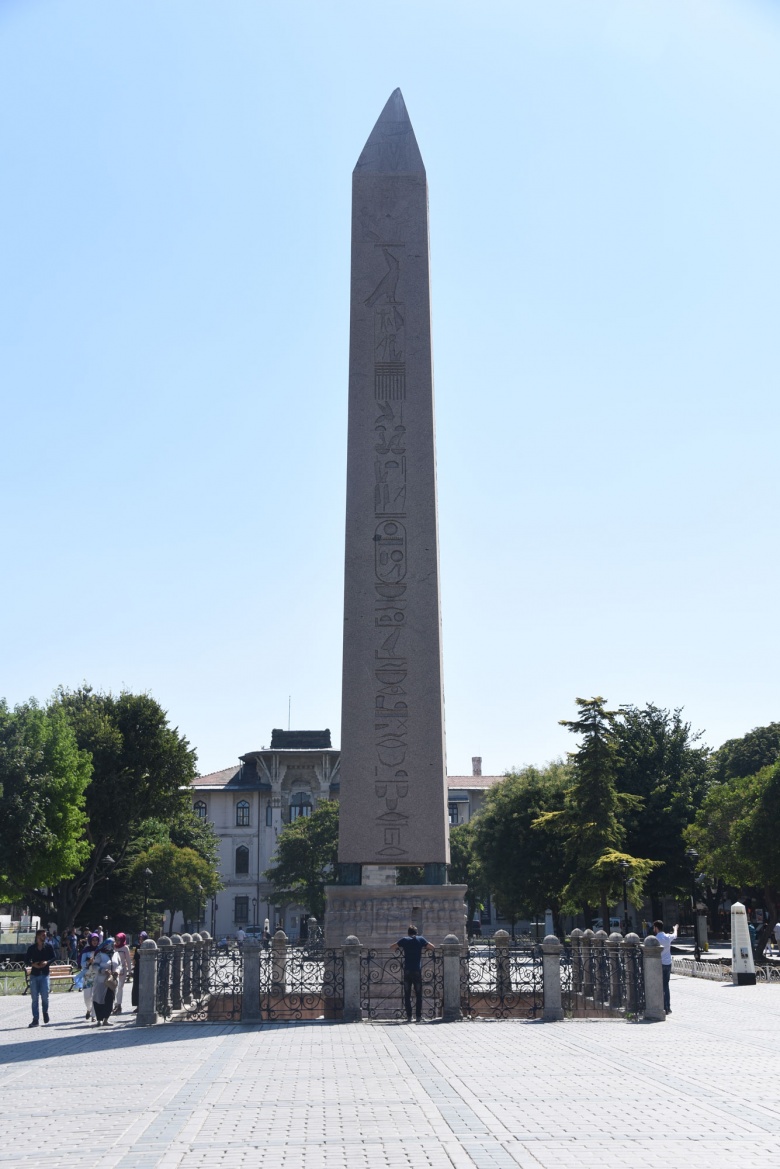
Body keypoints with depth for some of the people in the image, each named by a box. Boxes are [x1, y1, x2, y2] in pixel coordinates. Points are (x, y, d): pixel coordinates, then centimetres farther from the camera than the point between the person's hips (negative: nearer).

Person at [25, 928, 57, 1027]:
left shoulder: (49, 946, 1)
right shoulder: (31, 948, 1)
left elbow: (54, 957, 4)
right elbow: (26, 960, 5)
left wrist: (47, 962, -15)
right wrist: (33, 964, -14)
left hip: (44, 974, -1)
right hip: (34, 974, 1)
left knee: (45, 996, -7)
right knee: (34, 998, 1)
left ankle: (45, 1011, 23)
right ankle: (35, 1019, 8)